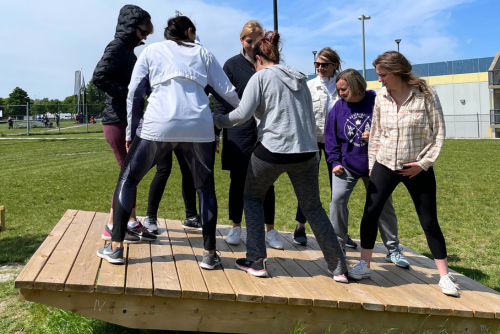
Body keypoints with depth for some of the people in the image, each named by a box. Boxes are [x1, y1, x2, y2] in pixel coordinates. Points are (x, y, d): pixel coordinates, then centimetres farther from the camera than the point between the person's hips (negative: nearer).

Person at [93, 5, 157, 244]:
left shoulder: (128, 50, 17)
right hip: (118, 120, -9)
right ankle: (112, 227, 6)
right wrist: (129, 95, -20)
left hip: (129, 120, 9)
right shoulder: (117, 46, -9)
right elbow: (99, 77, -22)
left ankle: (131, 222, 20)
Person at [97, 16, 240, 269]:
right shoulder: (202, 53, 21)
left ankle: (115, 247, 12)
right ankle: (209, 254, 13)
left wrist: (130, 132, 15)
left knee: (127, 179, 15)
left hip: (159, 126, -1)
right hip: (199, 127, 1)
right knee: (205, 188, 15)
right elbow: (227, 91, 19)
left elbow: (133, 93, 11)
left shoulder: (151, 51, 19)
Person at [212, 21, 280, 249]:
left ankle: (270, 230, 19)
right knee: (238, 180, 7)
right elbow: (221, 100, 0)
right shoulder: (232, 65, 1)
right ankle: (236, 228, 22)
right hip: (239, 133, -1)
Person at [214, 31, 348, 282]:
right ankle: (339, 268, 15)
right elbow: (310, 119, 18)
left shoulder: (261, 76, 1)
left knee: (252, 198, 18)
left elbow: (242, 114, -9)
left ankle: (256, 261, 13)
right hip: (306, 151, 5)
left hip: (272, 150, -5)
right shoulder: (300, 79, 18)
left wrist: (217, 120, 6)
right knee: (313, 207, 15)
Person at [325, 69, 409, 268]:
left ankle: (393, 250, 24)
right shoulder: (339, 107, -2)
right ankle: (338, 246, 7)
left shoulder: (376, 102, -11)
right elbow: (331, 136, 4)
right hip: (346, 164, 2)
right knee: (337, 201, -10)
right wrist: (335, 161, -3)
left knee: (384, 206, 7)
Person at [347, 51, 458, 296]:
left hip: (417, 170, -3)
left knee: (429, 221, 3)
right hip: (385, 166, 3)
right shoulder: (381, 97, 0)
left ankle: (445, 277, 16)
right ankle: (364, 265, 13)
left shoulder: (426, 95, -10)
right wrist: (372, 164, 8)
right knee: (370, 213, -4)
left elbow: (438, 133, -6)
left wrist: (424, 163, -12)